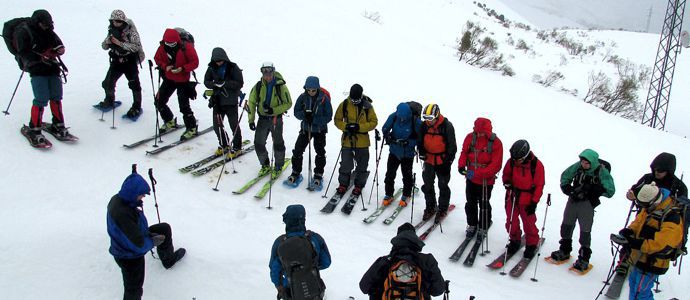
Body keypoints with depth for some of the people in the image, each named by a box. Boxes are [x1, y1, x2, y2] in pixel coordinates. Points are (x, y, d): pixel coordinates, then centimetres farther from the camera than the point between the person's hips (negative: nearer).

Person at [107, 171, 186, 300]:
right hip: (129, 257, -9)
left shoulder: (118, 199, -13)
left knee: (165, 228, 19)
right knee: (134, 290, 6)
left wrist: (149, 234, -6)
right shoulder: (122, 213, -41)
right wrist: (153, 242, -13)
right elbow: (138, 245, -33)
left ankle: (169, 258, 45)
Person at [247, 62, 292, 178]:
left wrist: (274, 110, -20)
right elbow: (251, 103, 5)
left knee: (278, 144, 5)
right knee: (258, 143, 4)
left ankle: (278, 167, 23)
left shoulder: (281, 86, -11)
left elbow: (288, 103, -8)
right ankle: (265, 165, 24)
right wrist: (251, 120, -1)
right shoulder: (258, 86, -3)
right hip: (263, 119, 3)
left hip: (276, 119, -3)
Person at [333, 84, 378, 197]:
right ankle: (343, 184, 21)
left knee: (362, 165, 10)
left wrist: (359, 127, -18)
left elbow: (374, 122, -4)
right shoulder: (344, 104, -5)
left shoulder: (367, 106, -7)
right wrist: (346, 126, -17)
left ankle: (358, 186, 26)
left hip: (362, 141, 0)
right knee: (345, 164, 3)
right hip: (347, 140, 0)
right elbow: (337, 120, 3)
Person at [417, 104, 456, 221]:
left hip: (443, 161, -4)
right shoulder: (424, 126, -3)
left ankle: (443, 209, 21)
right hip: (428, 160, 4)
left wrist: (448, 159, -11)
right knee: (427, 185, 11)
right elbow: (420, 141, 11)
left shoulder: (447, 126, -15)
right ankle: (430, 207, 27)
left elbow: (452, 145, -9)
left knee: (443, 186, 6)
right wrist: (421, 152, -4)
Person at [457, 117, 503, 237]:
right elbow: (464, 153, 5)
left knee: (484, 205, 12)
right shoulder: (470, 137, -9)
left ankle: (483, 228, 32)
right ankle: (472, 224, 38)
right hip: (471, 178, 3)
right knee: (470, 203, 17)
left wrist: (477, 173, -29)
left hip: (486, 180, -3)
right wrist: (461, 164, -16)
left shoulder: (495, 143, -19)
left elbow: (496, 165, -21)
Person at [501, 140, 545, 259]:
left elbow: (539, 185, -10)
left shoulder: (536, 164, -17)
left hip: (527, 200, -3)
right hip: (512, 197, 3)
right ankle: (515, 241, 32)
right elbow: (506, 174, 11)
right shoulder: (511, 161, -9)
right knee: (511, 222, 10)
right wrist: (507, 183, -10)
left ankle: (532, 245, 23)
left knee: (529, 224, 4)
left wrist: (534, 202, -11)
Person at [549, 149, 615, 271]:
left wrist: (593, 188, -27)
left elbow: (610, 191, -19)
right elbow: (565, 177, 6)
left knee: (585, 231, -2)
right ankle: (564, 251, 33)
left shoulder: (602, 172, -17)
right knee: (566, 226, 15)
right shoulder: (577, 166, -8)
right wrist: (570, 191, -8)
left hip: (587, 204, -4)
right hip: (573, 200, 4)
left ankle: (584, 259, 11)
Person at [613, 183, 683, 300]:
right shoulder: (649, 208, -1)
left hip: (653, 263, -9)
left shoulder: (672, 217, -28)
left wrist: (633, 243, -35)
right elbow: (639, 222, 11)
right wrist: (629, 230, -11)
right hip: (641, 258, 9)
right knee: (634, 282, 25)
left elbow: (661, 244, -32)